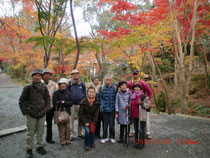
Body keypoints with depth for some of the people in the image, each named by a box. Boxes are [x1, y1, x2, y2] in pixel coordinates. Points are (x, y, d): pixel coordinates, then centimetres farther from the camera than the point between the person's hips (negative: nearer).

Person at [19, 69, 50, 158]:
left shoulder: (44, 88, 0)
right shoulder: (28, 88, -7)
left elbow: (48, 99, 10)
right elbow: (21, 101, -1)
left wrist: (46, 109, 2)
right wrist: (25, 111, -5)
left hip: (42, 114, 3)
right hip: (31, 114, -2)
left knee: (40, 131, 14)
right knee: (30, 132, 8)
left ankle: (39, 146, 31)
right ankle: (29, 149, 25)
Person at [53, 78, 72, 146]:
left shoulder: (68, 93, 9)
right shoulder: (56, 93, 2)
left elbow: (70, 103, 3)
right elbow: (55, 103, -8)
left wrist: (63, 102, -13)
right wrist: (65, 102, -9)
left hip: (67, 112, 2)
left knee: (67, 126, 3)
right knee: (61, 127, 0)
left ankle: (67, 140, 18)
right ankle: (62, 140, 14)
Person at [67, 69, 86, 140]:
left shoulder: (82, 84, 5)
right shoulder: (69, 83, 1)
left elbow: (84, 94, 8)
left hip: (80, 104, 2)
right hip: (72, 104, -1)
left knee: (80, 120, 10)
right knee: (71, 120, 3)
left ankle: (80, 134, 24)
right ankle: (72, 134, 15)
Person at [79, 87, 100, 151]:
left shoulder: (97, 102, -5)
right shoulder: (83, 102, -11)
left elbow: (96, 114, -3)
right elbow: (81, 113, -8)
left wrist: (93, 123, -10)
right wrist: (85, 122, -14)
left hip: (92, 120, 2)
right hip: (85, 120, -2)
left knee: (92, 130, -11)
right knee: (87, 130, -22)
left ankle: (92, 142, 23)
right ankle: (87, 145, 5)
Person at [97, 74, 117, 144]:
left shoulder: (115, 88, 0)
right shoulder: (101, 87, -1)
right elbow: (98, 97, 6)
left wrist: (115, 106, 1)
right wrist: (101, 105, 2)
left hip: (112, 109, 0)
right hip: (104, 109, 0)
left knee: (112, 124, 8)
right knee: (105, 124, 9)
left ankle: (112, 137, 28)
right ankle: (105, 137, 26)